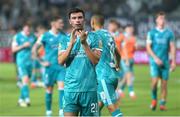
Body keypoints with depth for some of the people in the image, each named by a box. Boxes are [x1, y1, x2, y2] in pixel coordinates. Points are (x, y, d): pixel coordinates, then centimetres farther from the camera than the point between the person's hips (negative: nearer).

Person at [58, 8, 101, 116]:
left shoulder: (92, 37, 3)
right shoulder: (65, 39, 10)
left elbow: (96, 61, -7)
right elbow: (61, 61, -4)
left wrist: (84, 43, -16)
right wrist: (71, 43, -14)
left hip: (89, 88, -1)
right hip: (70, 88, 1)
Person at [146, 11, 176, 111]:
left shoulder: (169, 33, 7)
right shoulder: (152, 32, 2)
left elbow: (172, 48, 7)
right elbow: (148, 47, -1)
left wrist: (173, 61, 0)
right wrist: (155, 58, -13)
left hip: (165, 61, 2)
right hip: (154, 61, -2)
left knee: (164, 83, 0)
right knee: (155, 81, -16)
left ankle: (162, 104, 9)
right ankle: (154, 99, 7)